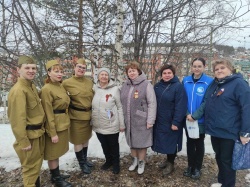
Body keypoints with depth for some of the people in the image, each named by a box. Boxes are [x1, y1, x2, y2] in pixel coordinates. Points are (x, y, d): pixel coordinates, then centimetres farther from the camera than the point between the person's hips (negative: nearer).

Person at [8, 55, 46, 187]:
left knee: (37, 162, 23)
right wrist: (23, 141, -20)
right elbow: (18, 119, -23)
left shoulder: (32, 86, 8)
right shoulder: (18, 90, -22)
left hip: (38, 133, 9)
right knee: (30, 166, 8)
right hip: (29, 135, -9)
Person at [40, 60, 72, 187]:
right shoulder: (46, 90, -17)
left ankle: (56, 175, 35)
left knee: (57, 151, 19)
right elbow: (48, 114, -18)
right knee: (53, 153, 9)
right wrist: (53, 133, -16)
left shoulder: (61, 86, 8)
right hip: (54, 124, -8)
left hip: (63, 123, 8)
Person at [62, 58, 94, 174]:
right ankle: (82, 163, 28)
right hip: (76, 116, -5)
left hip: (88, 115, 5)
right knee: (78, 141, 8)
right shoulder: (66, 83, -10)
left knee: (86, 139, 19)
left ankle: (85, 160, 39)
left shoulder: (89, 82, 5)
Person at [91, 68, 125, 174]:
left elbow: (119, 107, -7)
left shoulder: (115, 89, -10)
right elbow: (92, 106, 9)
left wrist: (122, 124, -6)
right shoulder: (94, 88, 0)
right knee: (104, 145, 20)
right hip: (98, 125, 4)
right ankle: (108, 161, 44)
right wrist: (92, 121, 10)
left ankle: (116, 163, 36)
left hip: (112, 125, -3)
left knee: (113, 146, 14)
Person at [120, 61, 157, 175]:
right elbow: (122, 103, 12)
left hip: (141, 121, -5)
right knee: (132, 141, 17)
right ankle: (134, 160, 38)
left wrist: (150, 121, -15)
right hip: (128, 121, 5)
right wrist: (122, 119, 10)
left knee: (141, 142, 8)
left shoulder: (146, 85, -10)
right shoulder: (125, 85, 7)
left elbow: (152, 103, -12)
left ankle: (141, 162, 29)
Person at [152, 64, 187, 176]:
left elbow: (180, 106, -19)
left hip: (171, 122, -5)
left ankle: (171, 164, 28)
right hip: (159, 121, 6)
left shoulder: (178, 86, -14)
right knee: (164, 141, 16)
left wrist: (176, 122, -21)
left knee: (171, 142, 8)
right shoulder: (157, 86, 4)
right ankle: (168, 160, 38)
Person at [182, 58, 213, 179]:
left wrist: (195, 116, -18)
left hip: (201, 120, -3)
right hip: (188, 119, 3)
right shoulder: (185, 81, 1)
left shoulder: (209, 82, -10)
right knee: (190, 143, 15)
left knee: (199, 144, 13)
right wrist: (187, 114, -10)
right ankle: (190, 166, 33)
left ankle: (197, 168, 30)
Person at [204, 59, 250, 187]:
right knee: (219, 158, 21)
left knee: (227, 160, 8)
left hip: (228, 132, -7)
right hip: (215, 130, 7)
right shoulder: (214, 84, 10)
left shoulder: (238, 83, -12)